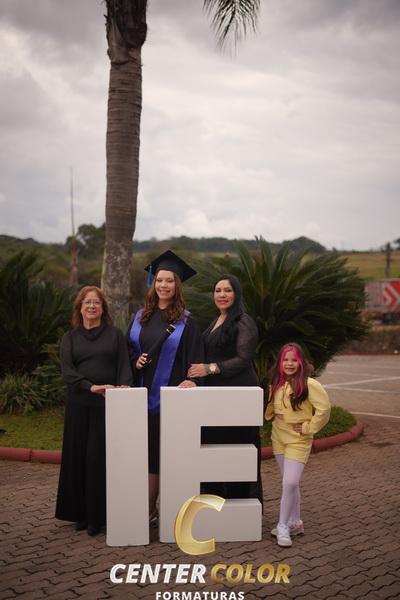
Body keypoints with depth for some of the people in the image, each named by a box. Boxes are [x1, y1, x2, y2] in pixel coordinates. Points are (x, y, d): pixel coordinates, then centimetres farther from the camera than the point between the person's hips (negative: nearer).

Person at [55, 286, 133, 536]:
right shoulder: (71, 337, 9)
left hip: (107, 404, -2)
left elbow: (124, 366, -1)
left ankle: (97, 515, 6)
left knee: (100, 458, -2)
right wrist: (91, 386, -19)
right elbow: (66, 369, -4)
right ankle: (81, 513, 15)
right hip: (79, 404, 2)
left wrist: (123, 389, -21)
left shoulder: (115, 334, 7)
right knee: (78, 457, 4)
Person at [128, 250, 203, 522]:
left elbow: (194, 357, -6)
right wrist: (135, 362, -4)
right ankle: (149, 507, 13)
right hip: (144, 391, 4)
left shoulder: (185, 321, -1)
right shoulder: (141, 317, 10)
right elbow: (129, 348, 16)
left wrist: (191, 379, -23)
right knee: (147, 447, 5)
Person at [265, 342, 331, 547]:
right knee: (289, 483, 14)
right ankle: (295, 523, 26)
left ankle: (283, 526, 0)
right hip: (278, 438, 6)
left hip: (298, 440, -6)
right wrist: (272, 415, 3)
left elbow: (324, 408, -19)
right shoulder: (276, 383, 3)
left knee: (290, 482, -13)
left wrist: (309, 427, -14)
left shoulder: (309, 384, -17)